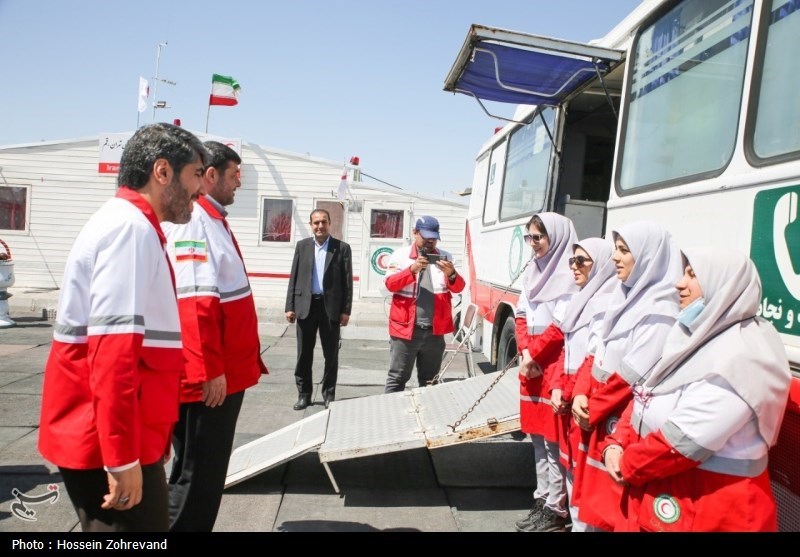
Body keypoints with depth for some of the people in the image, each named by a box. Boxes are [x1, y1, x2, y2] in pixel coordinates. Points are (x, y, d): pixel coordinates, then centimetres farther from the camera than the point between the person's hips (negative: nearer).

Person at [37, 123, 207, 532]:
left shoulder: (128, 224, 14)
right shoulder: (131, 227, -17)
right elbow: (112, 350, -25)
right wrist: (122, 457, -23)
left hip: (104, 436, 10)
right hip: (107, 443, -10)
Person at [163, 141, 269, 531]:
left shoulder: (211, 219, 16)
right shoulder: (192, 220, -16)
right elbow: (196, 304, -23)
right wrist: (211, 370, -22)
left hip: (224, 371, 10)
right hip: (207, 378, -10)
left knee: (207, 470, 19)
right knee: (198, 474, 2)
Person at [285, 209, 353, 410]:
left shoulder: (342, 248, 1)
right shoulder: (302, 246, 7)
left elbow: (347, 281, -1)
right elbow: (294, 278, 6)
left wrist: (346, 310, -6)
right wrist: (290, 306, 0)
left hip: (331, 306, -1)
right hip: (305, 305, 2)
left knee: (331, 354, 6)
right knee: (304, 354, 8)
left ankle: (329, 394, 19)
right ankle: (304, 394, 21)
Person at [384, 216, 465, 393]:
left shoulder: (445, 257, 8)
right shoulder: (401, 255, 1)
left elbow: (459, 287, 3)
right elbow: (390, 284, -10)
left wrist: (451, 275, -19)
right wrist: (412, 270, -24)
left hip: (435, 330, 3)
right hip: (406, 328, -3)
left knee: (429, 381, 14)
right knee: (397, 378, 3)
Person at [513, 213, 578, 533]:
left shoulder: (568, 274, -12)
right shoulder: (534, 270, 14)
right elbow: (522, 317, 12)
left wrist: (533, 354, -11)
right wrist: (525, 353, -2)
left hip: (557, 366, -8)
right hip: (532, 363, 8)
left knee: (553, 439, -2)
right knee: (537, 436, 15)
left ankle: (555, 511, 9)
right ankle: (542, 500, 27)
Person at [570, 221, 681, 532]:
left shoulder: (659, 312, -18)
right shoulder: (626, 296, 10)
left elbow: (632, 375, -21)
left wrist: (591, 410, -10)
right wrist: (581, 394, -4)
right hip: (603, 420, 8)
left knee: (613, 506, 4)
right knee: (595, 499, 18)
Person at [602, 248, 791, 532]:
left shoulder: (742, 354, -22)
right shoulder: (698, 336, 8)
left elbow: (686, 437, -26)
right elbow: (645, 397, 8)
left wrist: (628, 465, -13)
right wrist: (616, 444, -6)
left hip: (711, 504, -8)